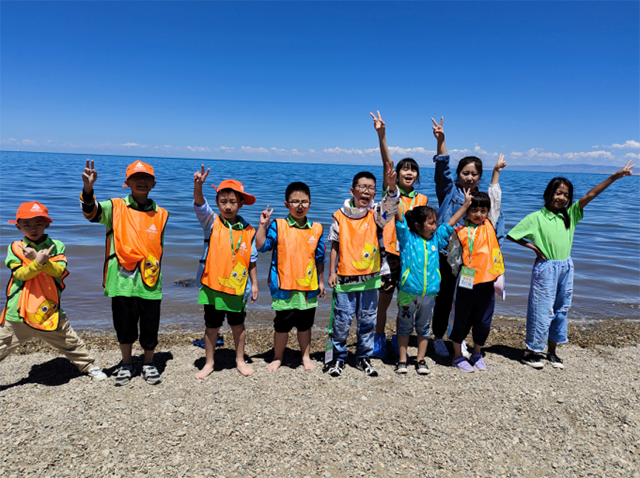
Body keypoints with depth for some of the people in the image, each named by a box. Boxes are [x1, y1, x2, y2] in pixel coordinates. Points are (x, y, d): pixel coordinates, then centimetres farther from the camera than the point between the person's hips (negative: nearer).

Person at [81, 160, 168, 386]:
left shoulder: (161, 214, 9)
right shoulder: (116, 207, 2)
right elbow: (92, 212, -18)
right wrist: (88, 189, -36)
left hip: (149, 280, 1)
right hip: (122, 280, -1)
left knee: (150, 327, 7)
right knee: (124, 326, 11)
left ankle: (149, 365, 30)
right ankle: (127, 365, 33)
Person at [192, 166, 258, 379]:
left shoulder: (248, 230, 0)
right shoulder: (212, 223, -4)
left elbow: (252, 260, 6)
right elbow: (200, 206, -23)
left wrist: (254, 284, 6)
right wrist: (198, 186, -41)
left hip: (237, 287, 1)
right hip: (212, 285, -1)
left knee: (238, 325, 15)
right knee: (211, 326, 11)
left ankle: (240, 361, 33)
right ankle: (209, 363, 29)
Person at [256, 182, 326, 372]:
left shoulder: (316, 229, 4)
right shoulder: (278, 226, -4)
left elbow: (320, 258, 10)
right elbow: (261, 246, -11)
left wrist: (321, 281, 12)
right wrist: (263, 225, -19)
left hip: (308, 287, 2)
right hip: (284, 287, -2)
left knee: (305, 324, 16)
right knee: (282, 325, 9)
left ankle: (306, 356, 34)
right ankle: (277, 358, 29)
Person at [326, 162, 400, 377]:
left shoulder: (375, 213, 1)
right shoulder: (340, 215, 1)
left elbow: (390, 204, -19)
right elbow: (335, 245, 5)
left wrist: (391, 186, -39)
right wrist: (332, 272, 2)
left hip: (369, 278, 1)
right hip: (345, 277, -1)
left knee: (367, 320, 12)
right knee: (341, 320, 4)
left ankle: (364, 357, 29)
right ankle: (338, 357, 23)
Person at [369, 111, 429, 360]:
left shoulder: (422, 199, 8)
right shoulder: (390, 191, -1)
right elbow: (386, 163, -15)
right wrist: (381, 134, -27)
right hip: (390, 253, -3)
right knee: (384, 300, 7)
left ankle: (398, 340, 29)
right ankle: (379, 339, 25)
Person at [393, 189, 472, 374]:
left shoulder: (436, 238, 8)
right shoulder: (407, 238, -3)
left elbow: (451, 222, 16)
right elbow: (398, 216, -12)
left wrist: (466, 203, 19)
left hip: (429, 293, 4)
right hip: (408, 291, -4)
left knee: (423, 328, 14)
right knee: (405, 327, 9)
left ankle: (420, 360, 26)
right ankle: (402, 360, 19)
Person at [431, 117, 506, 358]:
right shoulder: (450, 191, -1)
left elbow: (496, 216, 23)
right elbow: (442, 168, -16)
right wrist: (440, 140, -29)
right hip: (446, 254, -3)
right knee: (444, 297, 4)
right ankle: (438, 337, 22)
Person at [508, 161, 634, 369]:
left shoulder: (570, 215, 4)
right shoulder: (536, 218, -10)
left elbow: (590, 195, -2)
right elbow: (512, 235, -10)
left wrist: (615, 176, -6)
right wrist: (534, 247, -11)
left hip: (566, 268, 6)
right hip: (546, 268, -6)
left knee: (561, 310, 12)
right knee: (542, 311, -1)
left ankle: (552, 351, 26)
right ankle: (531, 351, 13)